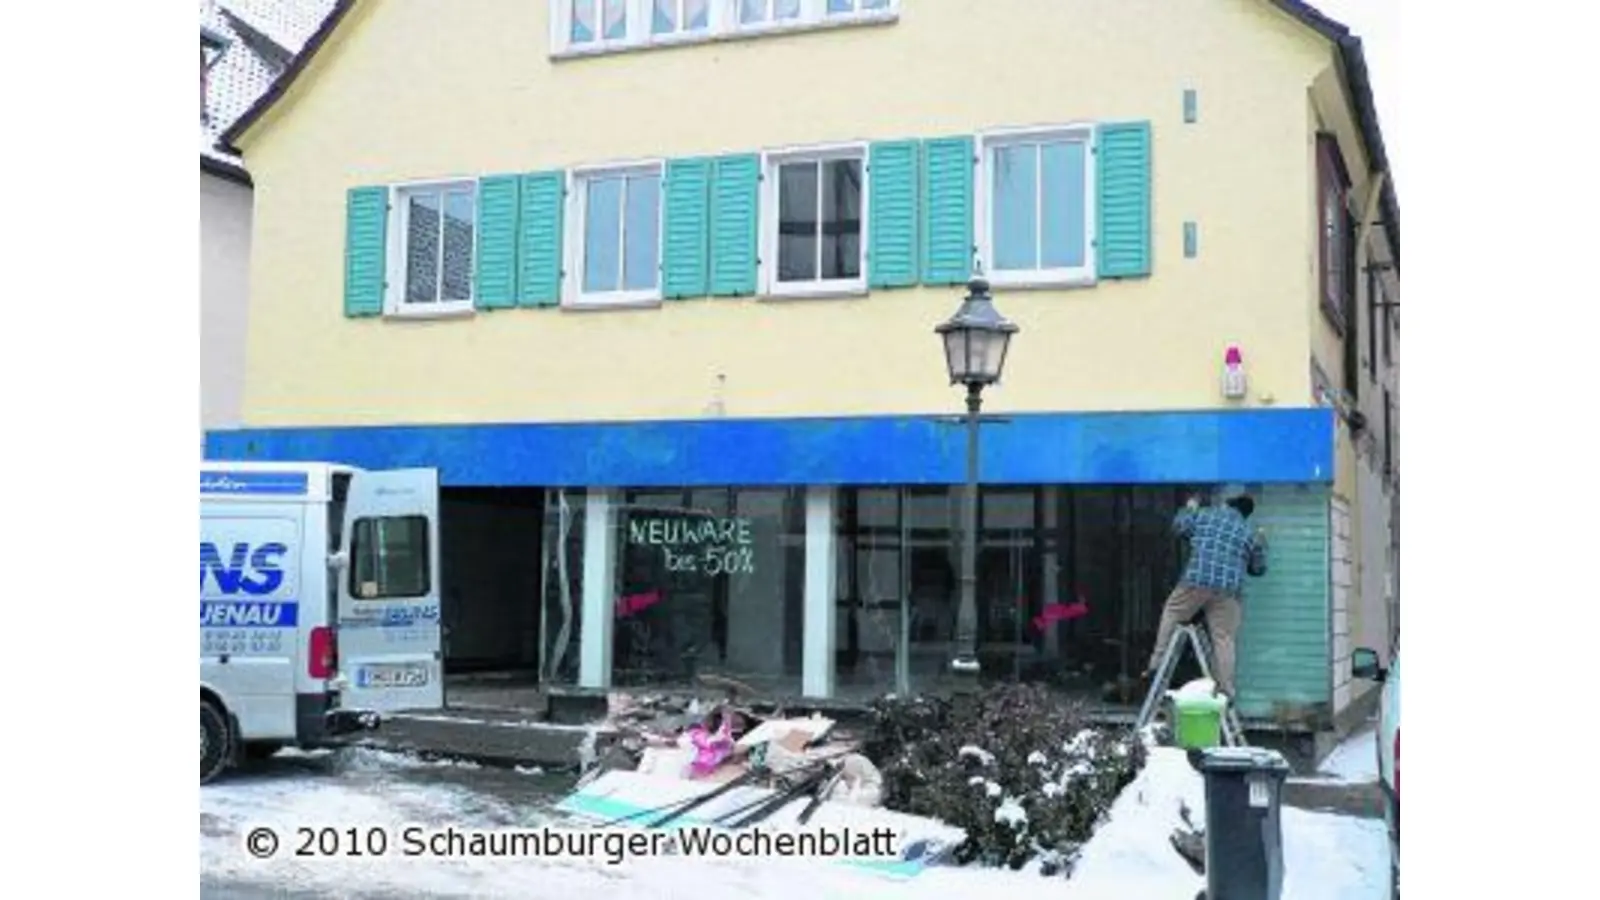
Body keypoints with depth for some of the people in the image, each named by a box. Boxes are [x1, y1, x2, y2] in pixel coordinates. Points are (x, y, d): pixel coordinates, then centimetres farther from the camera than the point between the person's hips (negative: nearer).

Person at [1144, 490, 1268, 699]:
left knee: (1171, 615, 16)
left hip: (1196, 581, -1)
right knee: (1224, 639, 4)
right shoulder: (1249, 533, 15)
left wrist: (1189, 508, 37)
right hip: (1228, 590, 1)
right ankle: (1225, 691, 4)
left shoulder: (1205, 514, 9)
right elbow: (1258, 568, 22)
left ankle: (1157, 665, 10)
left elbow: (1178, 526, 20)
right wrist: (1261, 544, 38)